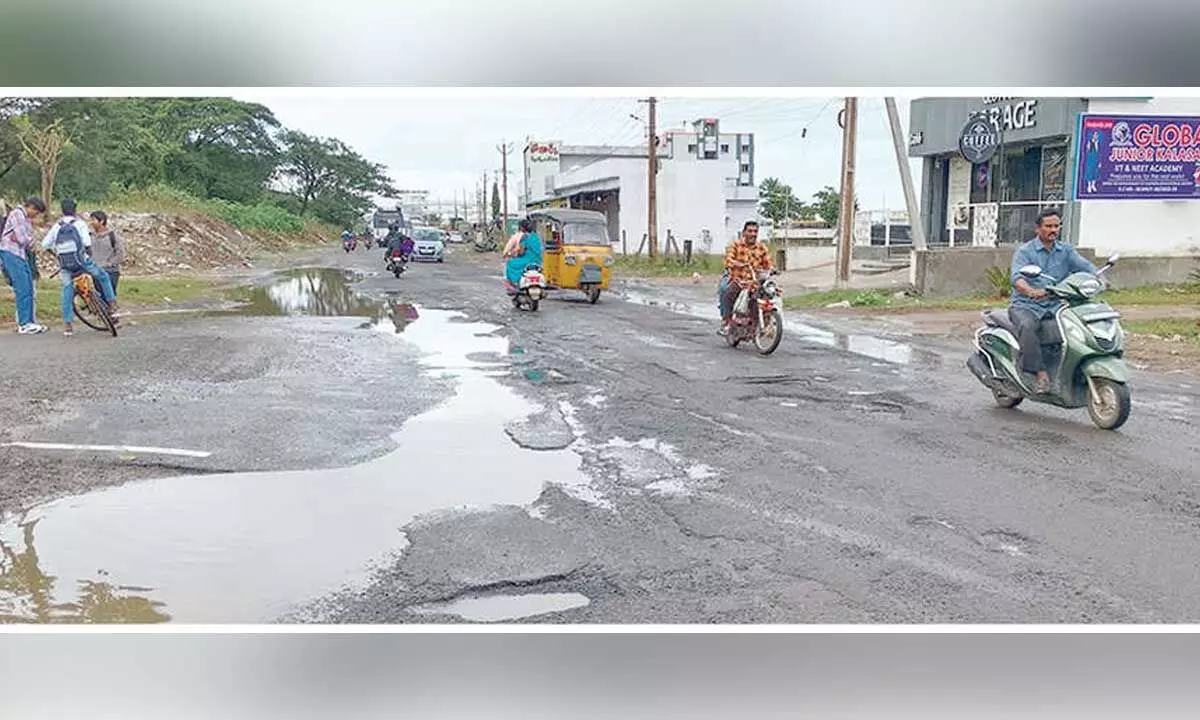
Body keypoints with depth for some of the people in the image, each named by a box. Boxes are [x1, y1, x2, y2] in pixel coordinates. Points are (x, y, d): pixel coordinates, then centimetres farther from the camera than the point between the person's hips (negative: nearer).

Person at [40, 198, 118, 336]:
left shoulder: (57, 226, 12)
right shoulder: (80, 223, 1)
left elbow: (45, 244, 10)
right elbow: (87, 243, -12)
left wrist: (56, 254, 26)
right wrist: (89, 253, 5)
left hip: (64, 264, 4)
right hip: (80, 260, -4)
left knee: (67, 290, 9)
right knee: (103, 277, 17)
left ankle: (67, 324, 5)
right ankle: (112, 306, 13)